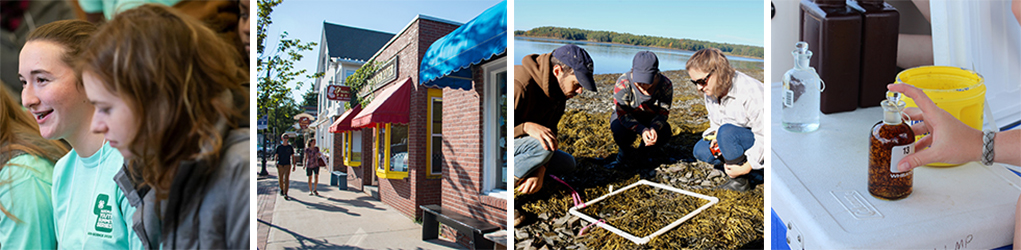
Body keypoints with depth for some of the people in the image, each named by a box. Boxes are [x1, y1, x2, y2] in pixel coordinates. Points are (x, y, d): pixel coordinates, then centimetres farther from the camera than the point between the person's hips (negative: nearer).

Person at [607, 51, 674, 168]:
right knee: (619, 130, -36)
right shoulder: (623, 83, -30)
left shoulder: (665, 85, -23)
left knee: (665, 133, -27)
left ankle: (642, 151, 7)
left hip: (650, 119, 2)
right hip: (625, 119, -2)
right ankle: (625, 151, 3)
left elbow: (663, 112, -17)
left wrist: (654, 128, -40)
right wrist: (642, 130, -45)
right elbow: (622, 114, -29)